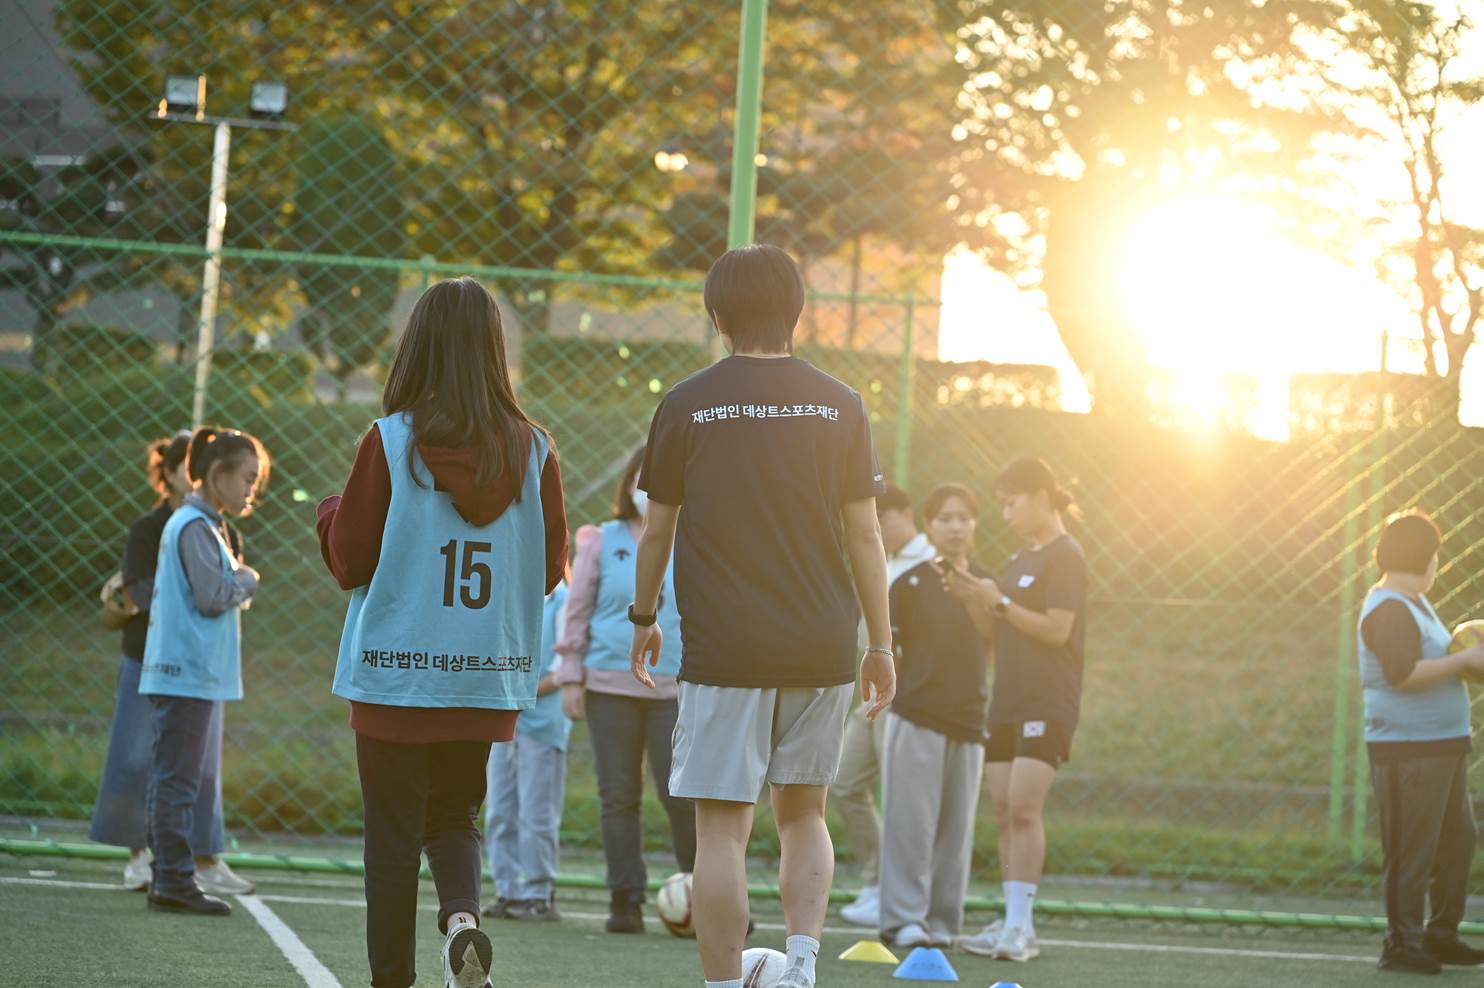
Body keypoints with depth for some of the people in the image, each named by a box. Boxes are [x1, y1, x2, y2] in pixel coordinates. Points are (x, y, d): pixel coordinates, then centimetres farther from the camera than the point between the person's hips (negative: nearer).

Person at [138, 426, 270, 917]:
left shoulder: (199, 524, 18)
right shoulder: (196, 527, -13)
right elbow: (213, 597, -18)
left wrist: (235, 582, 8)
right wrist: (247, 580, -1)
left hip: (179, 673, 10)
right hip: (189, 673, -10)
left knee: (174, 779, 12)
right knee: (179, 779, -8)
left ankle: (168, 877, 16)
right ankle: (174, 879, -8)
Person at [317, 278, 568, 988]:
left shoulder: (390, 443, -11)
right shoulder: (532, 451, -3)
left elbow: (350, 561, -6)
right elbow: (551, 569, 4)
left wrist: (330, 513, 14)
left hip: (396, 674, -3)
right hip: (490, 676, 3)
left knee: (393, 834, 7)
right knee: (455, 817, 18)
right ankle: (462, 914, -9)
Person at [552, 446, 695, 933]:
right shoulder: (602, 541, 6)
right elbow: (578, 611, 7)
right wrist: (571, 675, 2)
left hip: (675, 690, -1)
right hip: (610, 687, 1)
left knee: (682, 797, -6)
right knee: (618, 797, 3)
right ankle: (626, 899, 9)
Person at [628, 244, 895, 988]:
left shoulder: (686, 405, 0)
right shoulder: (839, 405, 3)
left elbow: (657, 529, 7)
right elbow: (863, 535, 4)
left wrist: (644, 618, 22)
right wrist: (880, 645, 11)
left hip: (722, 647, -2)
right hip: (821, 647, 2)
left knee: (722, 829, -1)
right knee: (803, 813, 16)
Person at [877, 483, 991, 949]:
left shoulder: (983, 584, 10)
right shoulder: (911, 583, -3)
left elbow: (987, 649, 15)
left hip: (968, 718, 4)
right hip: (916, 717, -4)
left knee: (955, 826, 5)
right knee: (911, 822, -6)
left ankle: (942, 921, 11)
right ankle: (902, 919, -3)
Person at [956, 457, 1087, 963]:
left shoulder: (1064, 556, -8)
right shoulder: (1020, 559, 19)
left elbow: (1057, 629, -16)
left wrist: (999, 601, -15)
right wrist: (975, 600, 4)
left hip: (1047, 702, -9)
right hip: (1007, 702, 9)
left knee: (1023, 808, -16)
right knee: (1005, 812, 5)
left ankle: (1019, 927, -19)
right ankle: (1014, 926, 7)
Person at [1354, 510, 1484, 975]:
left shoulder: (1415, 604, 18)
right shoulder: (1388, 609, -15)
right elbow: (1403, 672, -26)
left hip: (1443, 746, 11)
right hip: (1407, 750, -11)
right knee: (1411, 850, -6)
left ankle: (1441, 935, 24)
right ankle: (1402, 944, -1)